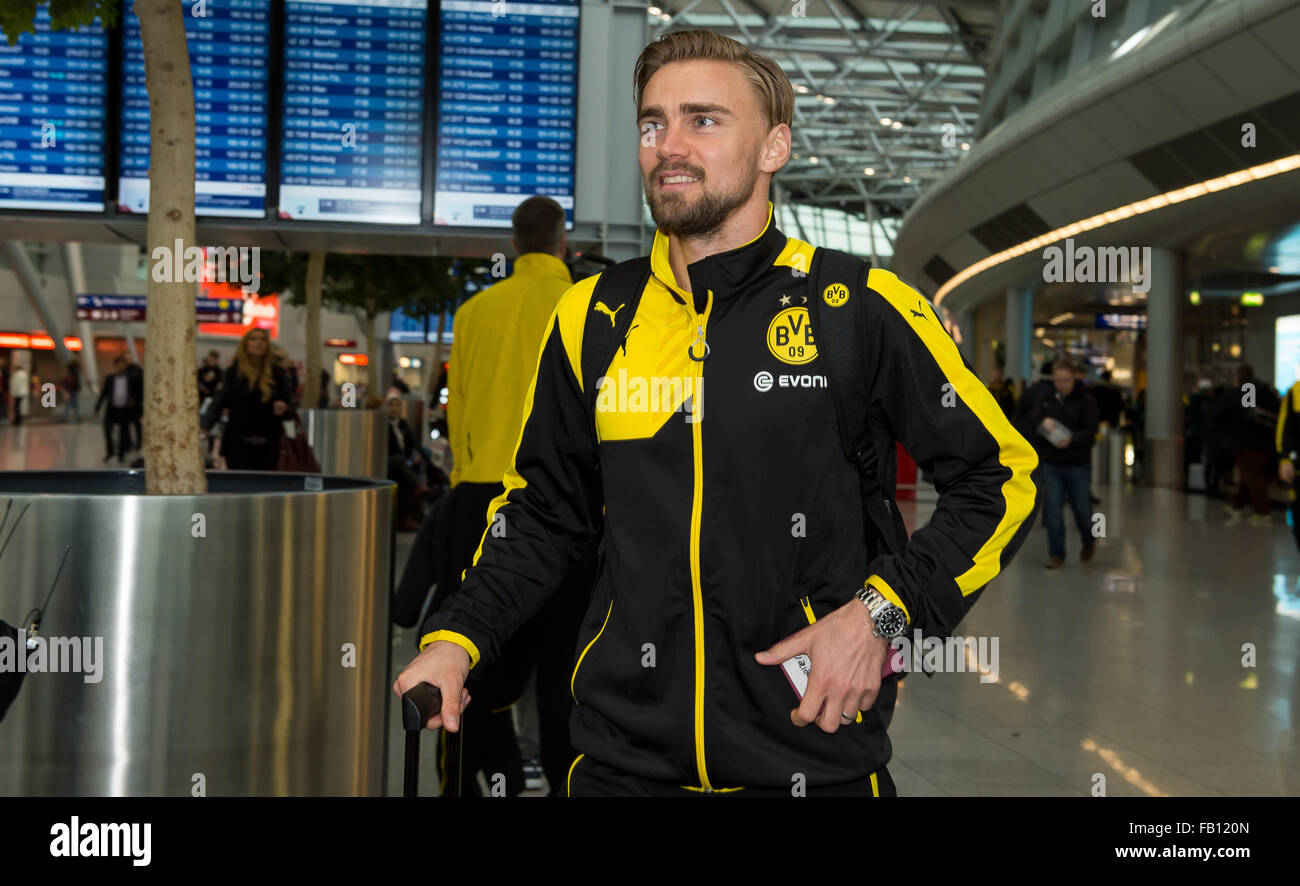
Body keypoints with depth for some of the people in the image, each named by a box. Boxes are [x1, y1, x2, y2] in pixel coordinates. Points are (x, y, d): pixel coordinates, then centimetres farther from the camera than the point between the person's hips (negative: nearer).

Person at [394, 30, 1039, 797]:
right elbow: (544, 511, 15)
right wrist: (456, 640, 2)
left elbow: (1003, 477, -1)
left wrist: (882, 612, -12)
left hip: (815, 760, -3)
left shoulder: (861, 309, -6)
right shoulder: (591, 318, 5)